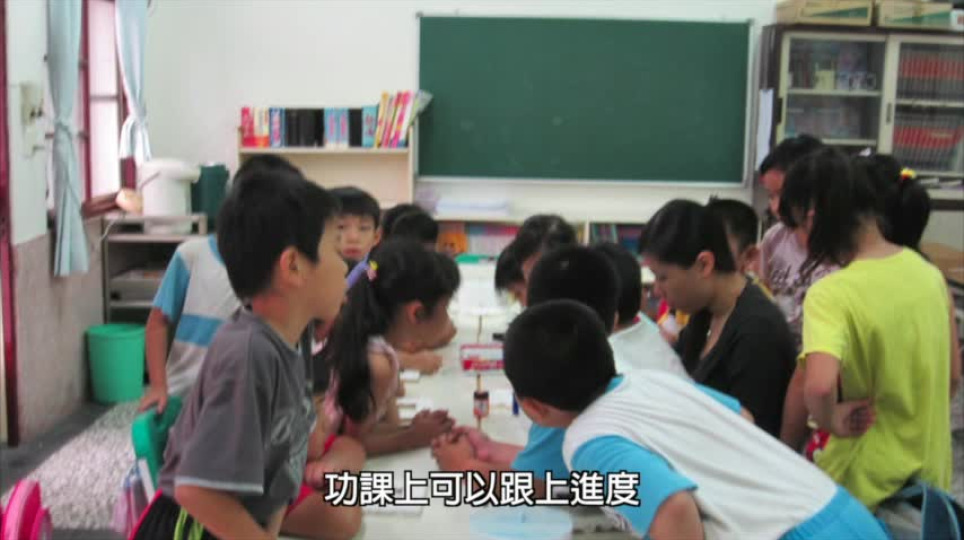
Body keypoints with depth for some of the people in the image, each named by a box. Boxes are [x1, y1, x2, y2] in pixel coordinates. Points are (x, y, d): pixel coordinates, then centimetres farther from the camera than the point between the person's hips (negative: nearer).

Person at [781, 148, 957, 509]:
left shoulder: (831, 294, -24)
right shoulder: (928, 272, -3)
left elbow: (819, 386, -41)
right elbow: (952, 376, 8)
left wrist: (831, 420, -21)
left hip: (867, 486, -6)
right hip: (931, 478, 6)